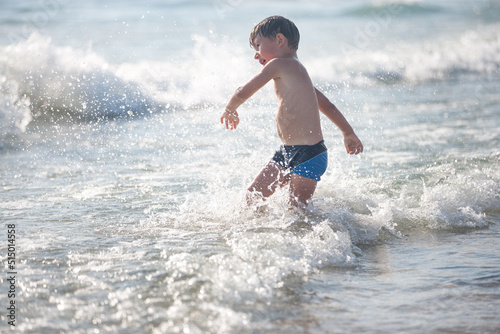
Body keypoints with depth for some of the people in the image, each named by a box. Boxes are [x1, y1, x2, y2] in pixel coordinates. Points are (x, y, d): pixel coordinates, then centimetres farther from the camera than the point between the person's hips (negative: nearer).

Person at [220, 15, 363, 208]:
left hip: (309, 155, -10)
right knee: (252, 198, 9)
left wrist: (230, 110, 13)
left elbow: (243, 93, -9)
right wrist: (348, 133, 33)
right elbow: (327, 105, 24)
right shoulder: (295, 73, 18)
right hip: (287, 153, 10)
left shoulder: (279, 64, -11)